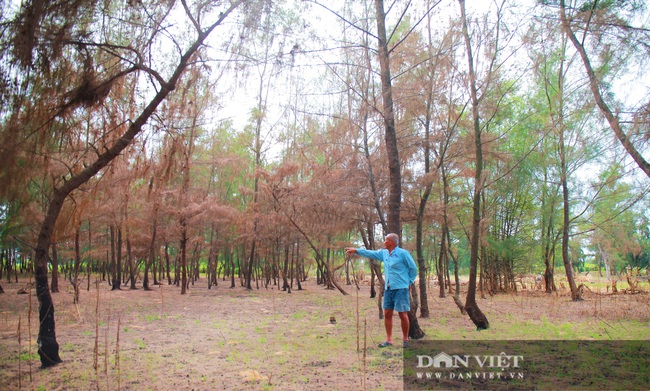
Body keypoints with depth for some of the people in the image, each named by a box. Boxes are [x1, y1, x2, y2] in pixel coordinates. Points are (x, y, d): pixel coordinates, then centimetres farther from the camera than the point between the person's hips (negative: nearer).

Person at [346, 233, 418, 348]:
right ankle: (389, 340, 14)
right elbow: (370, 253, 18)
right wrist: (356, 251, 16)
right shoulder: (384, 253, 10)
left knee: (403, 315, -1)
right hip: (388, 288, 7)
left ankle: (405, 339, 12)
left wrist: (409, 281, 2)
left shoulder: (403, 253, -10)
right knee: (387, 314, 6)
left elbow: (413, 268, -4)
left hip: (400, 289, -7)